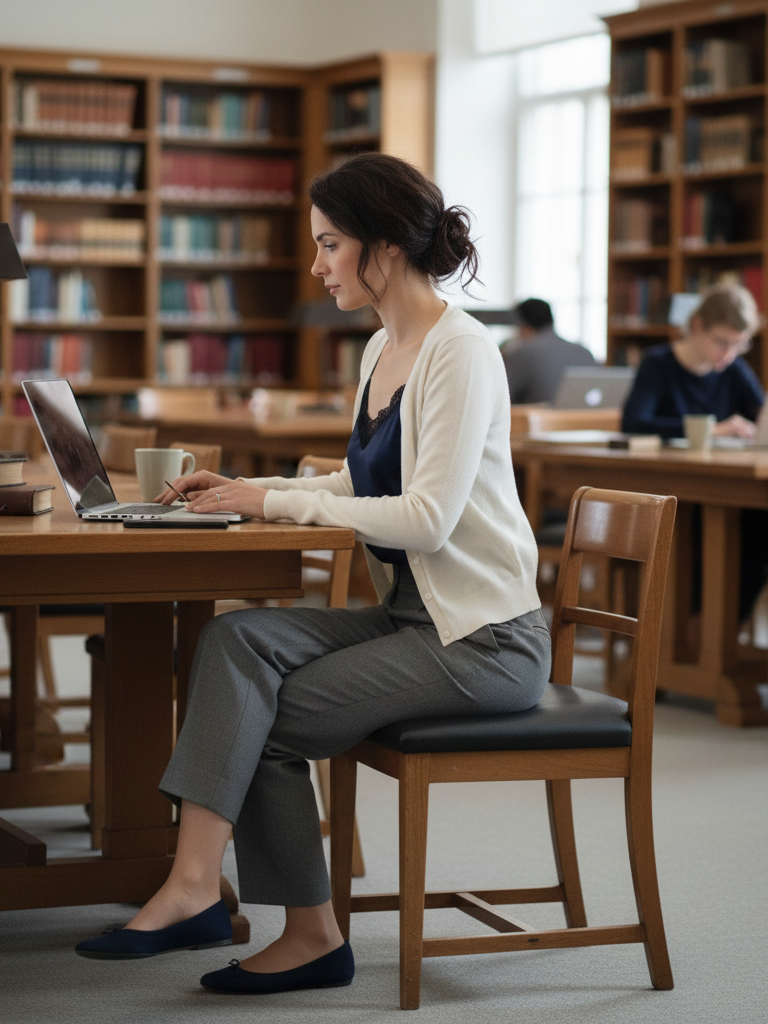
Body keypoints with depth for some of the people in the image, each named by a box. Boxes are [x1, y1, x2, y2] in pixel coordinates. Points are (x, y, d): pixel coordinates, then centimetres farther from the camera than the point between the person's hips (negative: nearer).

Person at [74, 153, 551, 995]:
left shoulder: (460, 351, -16)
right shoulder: (381, 350, 12)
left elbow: (428, 516, -23)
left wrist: (280, 503, -16)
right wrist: (247, 491, 10)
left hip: (484, 637, -8)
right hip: (410, 612, 8)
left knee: (264, 716, -16)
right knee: (237, 638, -15)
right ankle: (194, 886, -21)